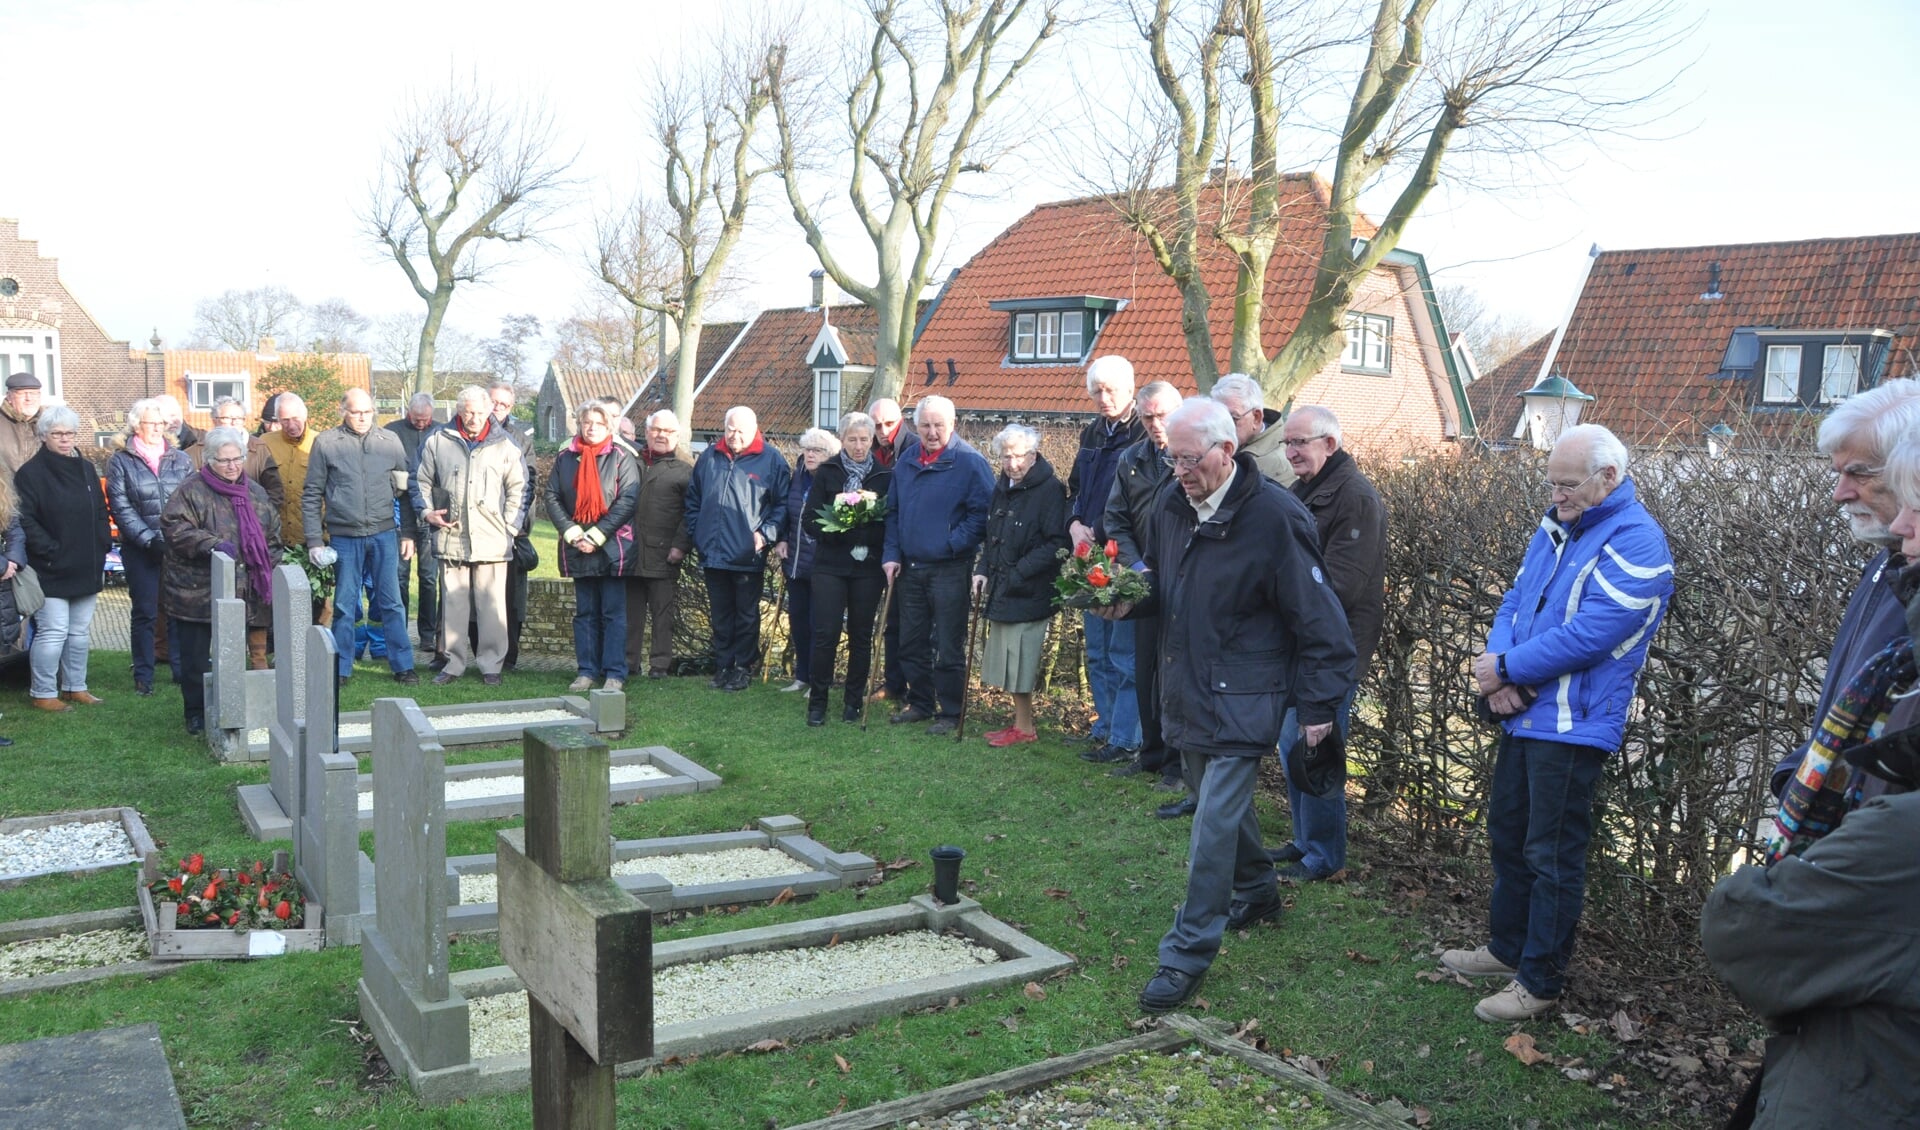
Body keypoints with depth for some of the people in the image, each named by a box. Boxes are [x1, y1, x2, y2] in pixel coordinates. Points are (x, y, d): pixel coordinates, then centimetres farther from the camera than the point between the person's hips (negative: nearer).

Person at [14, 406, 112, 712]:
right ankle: (42, 693, 6)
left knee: (79, 631, 13)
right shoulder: (30, 473, -8)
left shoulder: (86, 469, 12)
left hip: (86, 569, 6)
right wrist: (50, 552, -17)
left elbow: (102, 512, 16)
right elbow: (25, 520, -13)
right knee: (53, 632, -6)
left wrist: (103, 545, 5)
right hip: (51, 571, -6)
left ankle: (75, 686, 23)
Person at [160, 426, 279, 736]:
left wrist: (265, 566, 12)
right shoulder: (192, 490, -5)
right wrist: (211, 544, -27)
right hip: (198, 591, -4)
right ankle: (196, 713, 16)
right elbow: (175, 526, -16)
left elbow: (272, 533, 20)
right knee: (196, 656, 4)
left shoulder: (255, 493, 13)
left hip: (242, 592, 4)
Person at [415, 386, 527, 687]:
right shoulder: (437, 442, 7)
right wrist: (427, 512, 1)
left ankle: (491, 664, 9)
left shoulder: (503, 445, 5)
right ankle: (454, 663, 16)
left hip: (491, 539, -1)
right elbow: (422, 481, 16)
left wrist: (509, 529, 2)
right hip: (450, 536, 1)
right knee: (453, 602, 7)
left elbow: (517, 489, 8)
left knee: (491, 604, 0)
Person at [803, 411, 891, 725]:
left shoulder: (884, 476, 5)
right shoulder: (826, 472, 5)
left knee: (861, 635, 7)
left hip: (868, 566, 1)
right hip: (830, 564, -1)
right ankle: (818, 702, 6)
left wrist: (868, 531, -15)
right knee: (825, 633, -5)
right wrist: (833, 529, -15)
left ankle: (853, 701, 19)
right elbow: (809, 517, 3)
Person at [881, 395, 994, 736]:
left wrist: (953, 544, -17)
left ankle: (950, 713, 10)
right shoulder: (906, 460, 10)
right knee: (911, 643, 14)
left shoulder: (970, 461, -9)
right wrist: (891, 554, 5)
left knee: (948, 647, 0)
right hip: (909, 567, 6)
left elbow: (982, 512, -11)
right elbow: (893, 511, 15)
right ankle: (919, 703, 28)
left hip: (949, 569, -6)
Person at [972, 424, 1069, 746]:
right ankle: (1021, 722, 24)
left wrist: (1020, 572, -19)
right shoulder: (1002, 488, 13)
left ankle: (1024, 728, 9)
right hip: (1001, 591, 8)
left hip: (1029, 593, -8)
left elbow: (1056, 544, -17)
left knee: (1020, 662, -3)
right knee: (1009, 661, 13)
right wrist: (983, 570, 8)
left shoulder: (1049, 489, -12)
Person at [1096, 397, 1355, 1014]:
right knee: (1222, 801, 22)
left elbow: (1317, 618, -14)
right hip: (1186, 687, 7)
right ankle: (1257, 892, 45)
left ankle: (1188, 953, 0)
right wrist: (1130, 599, -4)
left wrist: (1320, 705, -13)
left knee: (1216, 819, -8)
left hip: (1243, 697, -7)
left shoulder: (1275, 516, -19)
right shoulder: (1171, 504, 2)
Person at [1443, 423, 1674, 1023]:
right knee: (1507, 835, 20)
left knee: (1551, 855, 1)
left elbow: (1587, 636, -24)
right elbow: (1515, 602, 10)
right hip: (1523, 714, 9)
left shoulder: (1636, 543, -16)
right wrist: (1497, 663, -9)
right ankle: (1507, 947, 37)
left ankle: (1540, 981, 15)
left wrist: (1506, 669, -16)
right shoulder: (1556, 527, 11)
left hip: (1573, 725, -9)